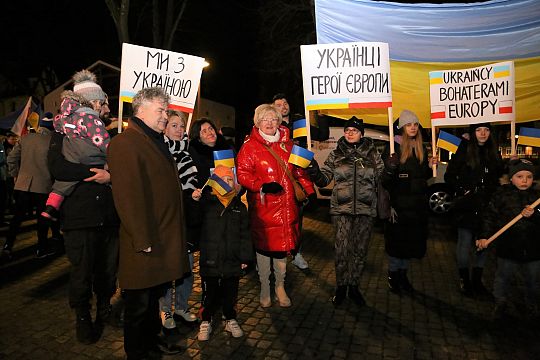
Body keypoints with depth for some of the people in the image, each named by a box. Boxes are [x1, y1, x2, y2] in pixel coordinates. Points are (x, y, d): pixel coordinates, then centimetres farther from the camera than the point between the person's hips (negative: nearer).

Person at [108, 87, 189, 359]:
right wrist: (142, 239, -24)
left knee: (155, 295, 23)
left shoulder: (157, 142, 16)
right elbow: (128, 194, -23)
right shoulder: (125, 143, -16)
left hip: (165, 237, 9)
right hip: (146, 243, -9)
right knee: (139, 303, 9)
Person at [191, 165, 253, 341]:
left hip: (232, 260, 2)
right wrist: (194, 201, -29)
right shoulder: (206, 202, -5)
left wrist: (245, 257, 3)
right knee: (210, 292, 12)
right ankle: (206, 321, 31)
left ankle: (231, 319, 35)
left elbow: (244, 234, 5)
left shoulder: (239, 206, 3)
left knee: (230, 292, 15)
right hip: (210, 259, -2)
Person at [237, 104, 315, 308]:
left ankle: (280, 286, 31)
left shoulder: (287, 144, 12)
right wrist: (262, 186, -22)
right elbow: (242, 174, -10)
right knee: (264, 245, 5)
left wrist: (310, 191, 10)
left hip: (286, 205, 4)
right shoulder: (250, 147, -3)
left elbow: (299, 170, 16)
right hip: (262, 206, -4)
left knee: (283, 244, 12)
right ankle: (265, 288, 25)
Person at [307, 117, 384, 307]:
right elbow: (324, 179, 3)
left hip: (366, 209, 1)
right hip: (341, 208, -1)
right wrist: (316, 173, -15)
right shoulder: (336, 154, 5)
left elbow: (381, 178, 10)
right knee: (342, 249, -1)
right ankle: (341, 286, 20)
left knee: (360, 249, 10)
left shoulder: (372, 153, 5)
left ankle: (354, 286, 29)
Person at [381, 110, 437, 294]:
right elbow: (384, 179, -12)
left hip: (417, 203, 6)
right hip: (398, 202, -6)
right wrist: (391, 167, -31)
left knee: (412, 239, 12)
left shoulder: (422, 149, 12)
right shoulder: (393, 147, -7)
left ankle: (403, 273, 28)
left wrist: (430, 166, 0)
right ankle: (393, 274, 20)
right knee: (396, 239, 2)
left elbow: (424, 176, 18)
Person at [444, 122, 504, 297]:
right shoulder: (464, 152, -4)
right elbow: (449, 176, -2)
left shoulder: (494, 153, 9)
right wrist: (463, 191, -9)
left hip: (487, 206, 4)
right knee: (465, 243, 2)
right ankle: (464, 279, 19)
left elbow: (500, 176, 14)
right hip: (468, 207, -4)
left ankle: (477, 281, 23)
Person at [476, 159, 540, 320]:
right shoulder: (501, 194, -7)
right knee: (503, 278, 11)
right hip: (507, 248, -2)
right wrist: (484, 236, -14)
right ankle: (501, 304, 31)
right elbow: (489, 216, -7)